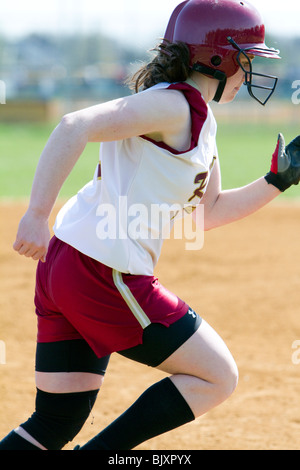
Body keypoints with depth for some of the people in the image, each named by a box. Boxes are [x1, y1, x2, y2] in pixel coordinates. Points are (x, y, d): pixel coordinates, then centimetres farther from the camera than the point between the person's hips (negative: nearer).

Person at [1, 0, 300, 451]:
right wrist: (38, 215, -30)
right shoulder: (174, 106, -13)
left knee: (54, 429, 11)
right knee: (218, 378, 4)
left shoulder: (198, 120, 18)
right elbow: (76, 127, -24)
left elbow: (208, 212, 27)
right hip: (106, 277, -10)